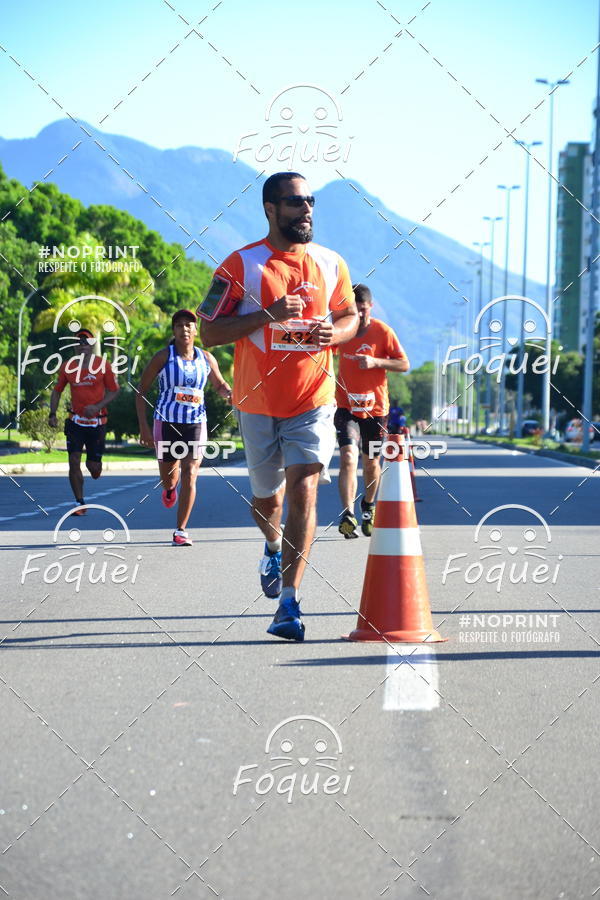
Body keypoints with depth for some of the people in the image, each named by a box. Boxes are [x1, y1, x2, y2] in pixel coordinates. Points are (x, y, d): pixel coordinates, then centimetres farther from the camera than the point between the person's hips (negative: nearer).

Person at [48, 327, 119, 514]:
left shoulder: (103, 365, -5)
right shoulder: (67, 366, 1)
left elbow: (114, 391, -1)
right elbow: (57, 390, 10)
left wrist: (97, 406, -16)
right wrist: (52, 413, -2)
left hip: (97, 421, -1)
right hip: (75, 421, 1)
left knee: (94, 468, 4)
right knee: (74, 461, -11)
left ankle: (93, 464, 43)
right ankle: (80, 503, -1)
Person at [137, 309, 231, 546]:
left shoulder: (206, 359, 6)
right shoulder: (163, 357, -2)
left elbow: (220, 385, 23)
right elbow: (141, 390, 0)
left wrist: (229, 393, -3)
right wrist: (143, 426, -8)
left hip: (196, 424, 1)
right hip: (166, 423, -1)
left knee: (190, 477, -12)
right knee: (169, 479, 8)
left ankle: (181, 531, -6)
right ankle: (170, 488, 48)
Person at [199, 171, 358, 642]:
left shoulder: (331, 264, 3)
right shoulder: (241, 265, -6)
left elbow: (351, 316, 16)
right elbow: (210, 331, -8)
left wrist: (333, 333, -8)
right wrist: (268, 314, -20)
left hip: (313, 402, 0)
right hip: (258, 403, 0)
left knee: (303, 492, -14)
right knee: (267, 495, 15)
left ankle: (289, 602, -12)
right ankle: (274, 548, 50)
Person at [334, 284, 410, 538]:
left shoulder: (382, 331, -5)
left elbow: (404, 365, -5)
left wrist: (375, 362, -20)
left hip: (375, 408, 0)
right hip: (346, 407, 0)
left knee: (371, 462, 11)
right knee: (348, 457, -19)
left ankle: (368, 507, 38)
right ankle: (348, 515, -25)